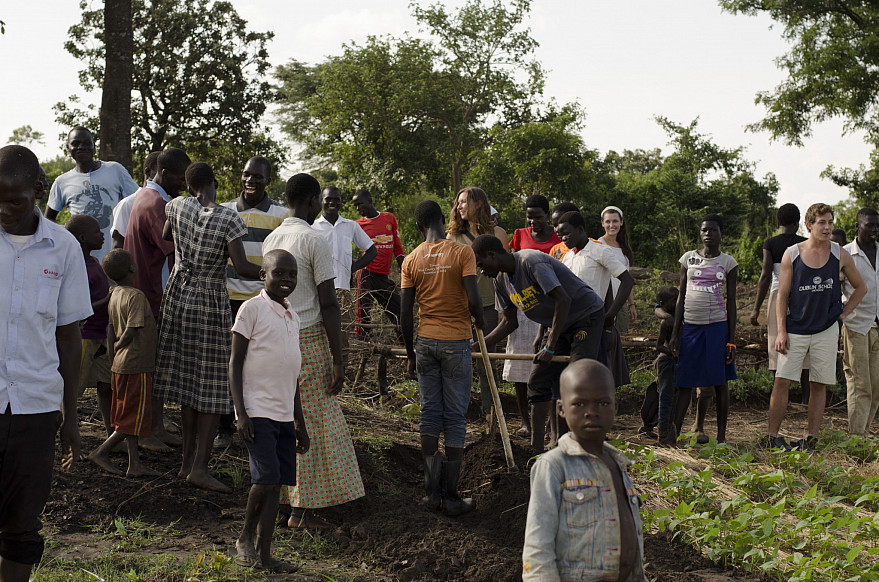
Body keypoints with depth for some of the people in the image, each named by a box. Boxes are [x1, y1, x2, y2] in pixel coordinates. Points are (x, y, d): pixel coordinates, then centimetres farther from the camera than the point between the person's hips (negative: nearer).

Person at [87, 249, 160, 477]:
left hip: (121, 364, 9)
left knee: (128, 416, 11)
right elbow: (131, 332, -19)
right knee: (135, 418, -1)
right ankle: (101, 452, -1)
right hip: (137, 364, -9)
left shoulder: (115, 295, 9)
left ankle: (135, 464, 15)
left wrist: (112, 356, 10)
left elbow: (111, 330, 9)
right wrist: (117, 347, -1)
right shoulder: (136, 296, -16)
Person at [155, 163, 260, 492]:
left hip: (178, 298, 5)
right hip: (211, 304, -5)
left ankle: (187, 461, 18)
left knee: (188, 380, 13)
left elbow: (165, 237, 17)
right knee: (212, 387, 0)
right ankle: (200, 467, -3)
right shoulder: (228, 219, -16)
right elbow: (241, 267, -20)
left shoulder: (178, 206, -2)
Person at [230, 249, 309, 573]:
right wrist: (241, 414, -14)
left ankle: (264, 554, 11)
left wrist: (300, 422, 23)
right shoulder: (252, 309, -5)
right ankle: (245, 539, 7)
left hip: (284, 414, 7)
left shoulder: (292, 318, 16)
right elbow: (235, 364, -6)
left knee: (276, 483, 5)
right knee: (267, 477, -15)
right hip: (257, 412, -7)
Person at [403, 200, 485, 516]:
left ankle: (433, 491, 12)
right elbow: (473, 300, -16)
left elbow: (406, 312, 2)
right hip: (456, 341, -3)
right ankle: (451, 496, 4)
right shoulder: (462, 252, -8)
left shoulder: (411, 260, 2)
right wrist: (480, 320, 6)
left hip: (425, 341, 3)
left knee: (430, 413, 11)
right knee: (455, 417, 2)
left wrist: (410, 353, 13)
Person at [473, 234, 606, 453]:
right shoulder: (501, 280, 2)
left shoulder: (532, 261, -26)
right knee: (538, 381, 3)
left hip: (587, 315, -9)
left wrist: (549, 347, -29)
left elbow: (563, 300, -30)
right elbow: (509, 322, 12)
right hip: (559, 324, 9)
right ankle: (536, 447, 8)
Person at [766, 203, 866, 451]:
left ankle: (811, 437, 12)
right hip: (795, 330, -1)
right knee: (782, 381, -5)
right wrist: (781, 331, -5)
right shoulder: (792, 254, -1)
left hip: (826, 330, 1)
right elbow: (783, 295, 1)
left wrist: (844, 312, 6)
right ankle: (771, 436, 0)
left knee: (819, 384, 5)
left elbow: (860, 287, 16)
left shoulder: (840, 255, 2)